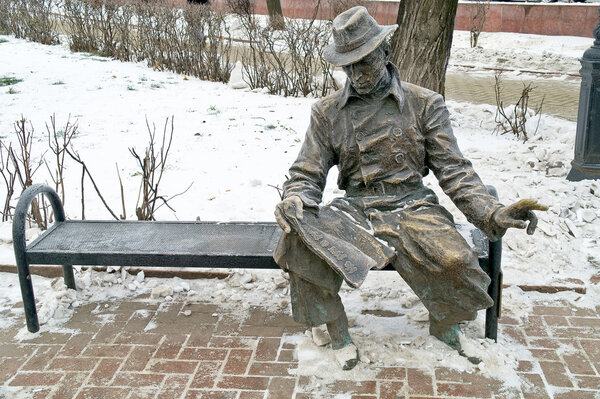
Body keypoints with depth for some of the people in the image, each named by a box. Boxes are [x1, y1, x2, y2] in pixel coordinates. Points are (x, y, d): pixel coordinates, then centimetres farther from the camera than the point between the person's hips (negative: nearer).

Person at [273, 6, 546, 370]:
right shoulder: (327, 113, 8)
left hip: (412, 207, -1)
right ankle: (338, 333, -3)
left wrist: (491, 213, -15)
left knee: (454, 260, -30)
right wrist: (294, 202, -18)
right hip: (354, 213, 1)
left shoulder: (424, 104, 4)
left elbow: (453, 168, 0)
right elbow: (308, 173, 6)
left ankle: (444, 326, 8)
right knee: (300, 243, -28)